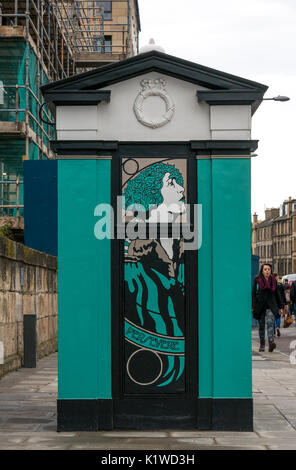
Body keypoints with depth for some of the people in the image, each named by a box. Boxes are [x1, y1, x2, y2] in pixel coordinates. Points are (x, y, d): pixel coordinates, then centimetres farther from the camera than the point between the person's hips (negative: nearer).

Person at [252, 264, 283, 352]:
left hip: (271, 306, 0)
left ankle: (271, 342, -34)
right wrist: (254, 307, -11)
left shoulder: (273, 281, 10)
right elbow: (253, 294, -1)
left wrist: (280, 307, 16)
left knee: (270, 322, -20)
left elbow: (277, 294, 16)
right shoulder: (257, 280, 2)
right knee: (261, 326, 5)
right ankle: (262, 345, 15)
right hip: (260, 307, 0)